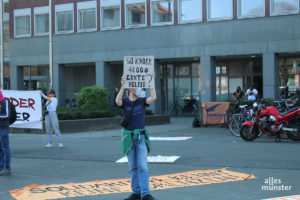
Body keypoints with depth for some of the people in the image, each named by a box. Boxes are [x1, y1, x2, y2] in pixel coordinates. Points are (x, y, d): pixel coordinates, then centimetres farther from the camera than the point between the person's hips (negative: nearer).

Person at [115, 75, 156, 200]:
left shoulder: (142, 101, 4)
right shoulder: (124, 101, 3)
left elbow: (153, 98, -15)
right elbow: (117, 101, -20)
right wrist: (122, 86, -31)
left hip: (141, 136, -1)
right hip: (128, 136, 1)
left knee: (142, 166, -7)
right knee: (132, 167, 8)